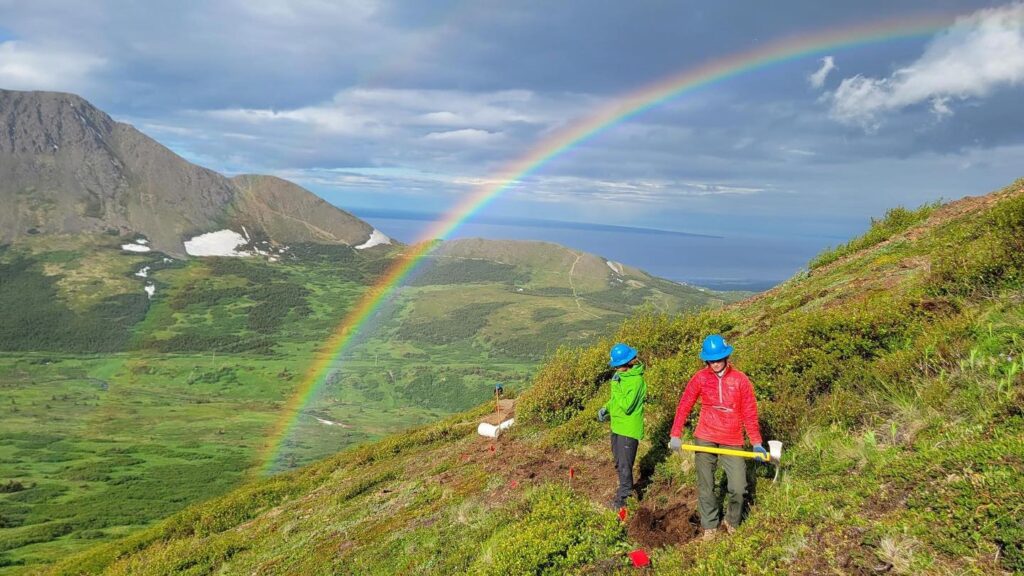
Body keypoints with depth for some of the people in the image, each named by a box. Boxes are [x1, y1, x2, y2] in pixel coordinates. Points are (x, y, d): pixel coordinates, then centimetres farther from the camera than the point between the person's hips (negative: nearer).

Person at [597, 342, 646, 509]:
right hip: (616, 426, 9)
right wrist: (606, 408, 3)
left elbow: (626, 406, -26)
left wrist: (616, 386, -24)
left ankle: (622, 498, 6)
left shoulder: (636, 380, -21)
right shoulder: (620, 376, 6)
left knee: (624, 464, -2)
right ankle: (626, 488, 37)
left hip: (629, 429, -9)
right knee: (619, 462, 21)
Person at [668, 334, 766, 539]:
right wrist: (675, 435, -6)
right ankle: (710, 526, 26)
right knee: (705, 486, 9)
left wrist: (757, 443, -4)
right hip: (705, 439, 1)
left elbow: (750, 413, -2)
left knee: (738, 488, -3)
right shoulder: (700, 378, -3)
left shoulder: (740, 379, -5)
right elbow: (684, 406, 0)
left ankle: (731, 521, 24)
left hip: (732, 440, 0)